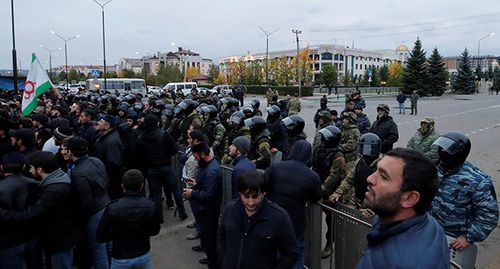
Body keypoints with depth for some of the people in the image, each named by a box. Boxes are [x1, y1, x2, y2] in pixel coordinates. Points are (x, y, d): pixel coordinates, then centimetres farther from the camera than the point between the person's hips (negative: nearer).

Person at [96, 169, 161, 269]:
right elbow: (155, 231, -1)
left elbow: (100, 237, -11)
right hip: (144, 255, 1)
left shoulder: (112, 208, -22)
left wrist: (118, 235, 5)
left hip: (120, 258, -1)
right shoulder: (151, 206, -17)